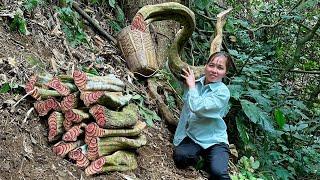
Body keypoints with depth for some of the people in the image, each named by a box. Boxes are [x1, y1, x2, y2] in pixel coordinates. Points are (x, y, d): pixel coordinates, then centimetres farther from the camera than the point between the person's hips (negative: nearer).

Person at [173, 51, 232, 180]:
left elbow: (197, 107, -24)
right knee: (180, 158, -26)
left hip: (214, 140, -5)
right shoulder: (196, 83, 2)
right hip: (192, 136, 5)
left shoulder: (222, 92, -14)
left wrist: (191, 85, -13)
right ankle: (196, 156, 5)